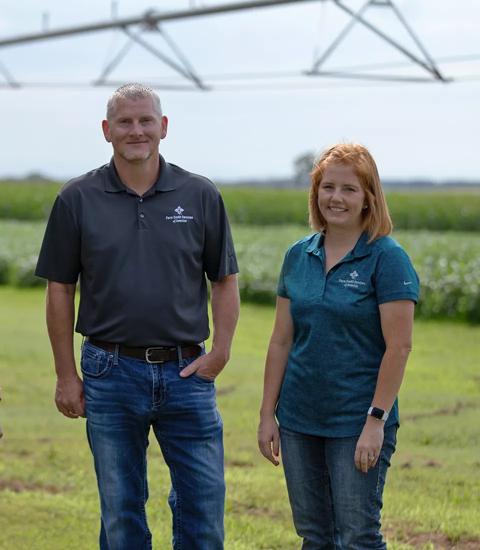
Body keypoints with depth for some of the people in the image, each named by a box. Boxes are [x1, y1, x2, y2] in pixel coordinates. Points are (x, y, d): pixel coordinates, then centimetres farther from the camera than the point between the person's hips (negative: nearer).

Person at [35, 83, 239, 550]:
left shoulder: (200, 196, 2)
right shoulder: (78, 199, 1)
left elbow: (224, 281, 8)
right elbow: (60, 290, 4)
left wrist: (220, 351, -5)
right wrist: (66, 374, 0)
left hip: (186, 372, 1)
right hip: (110, 372, 0)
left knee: (204, 506, 3)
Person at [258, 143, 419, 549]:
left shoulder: (387, 258, -9)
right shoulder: (298, 256, 7)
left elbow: (399, 346, -13)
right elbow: (282, 341, 10)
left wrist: (376, 421, -17)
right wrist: (267, 414, 7)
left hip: (357, 423, -5)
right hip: (299, 422, 6)